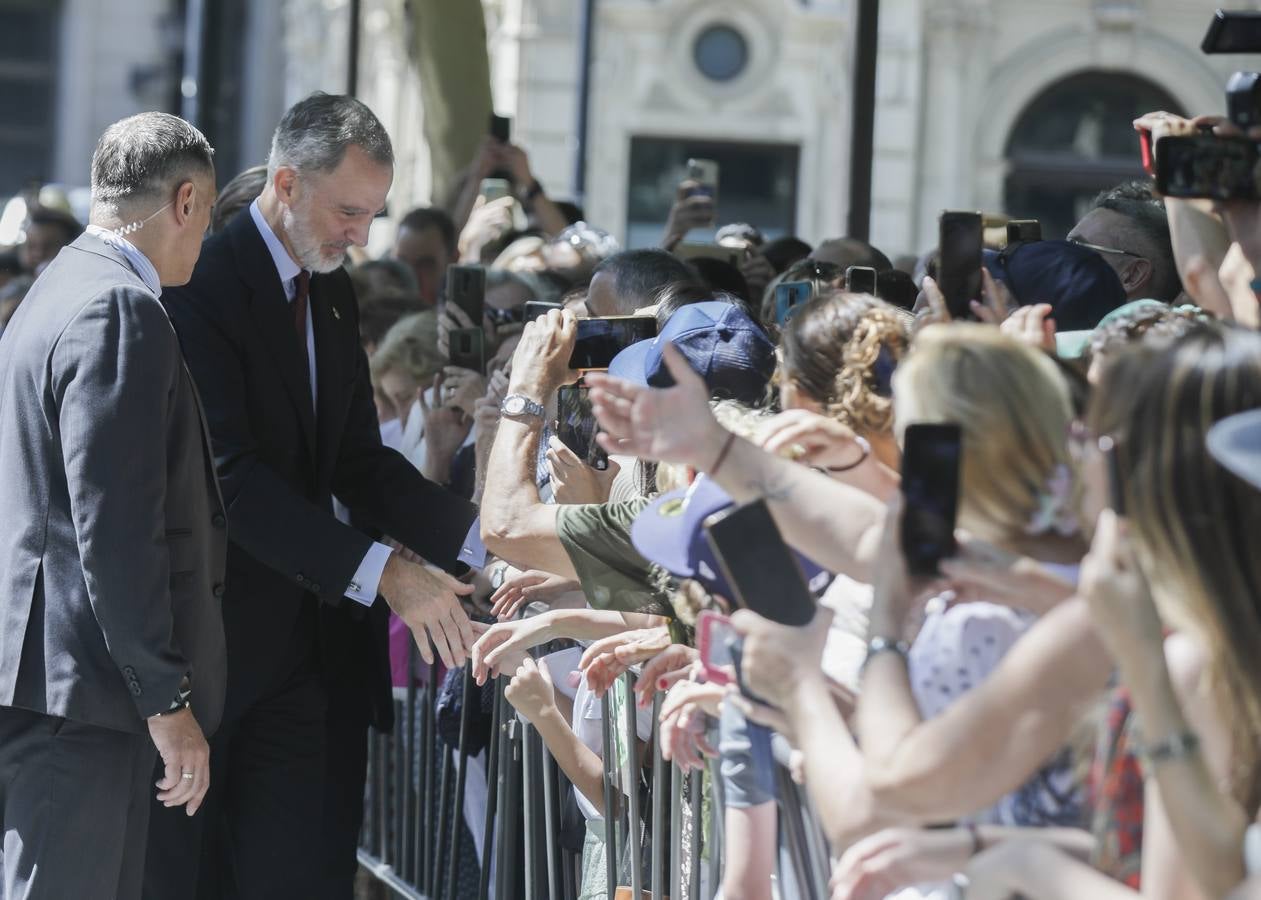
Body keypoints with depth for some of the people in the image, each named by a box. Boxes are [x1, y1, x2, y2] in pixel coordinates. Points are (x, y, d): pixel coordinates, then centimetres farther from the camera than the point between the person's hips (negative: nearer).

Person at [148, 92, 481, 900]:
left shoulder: (335, 296, 13)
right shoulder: (204, 283, -14)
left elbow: (358, 460, 13)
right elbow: (232, 473, -23)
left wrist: (477, 536, -4)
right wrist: (380, 572, -29)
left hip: (306, 643, 7)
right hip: (213, 640, -7)